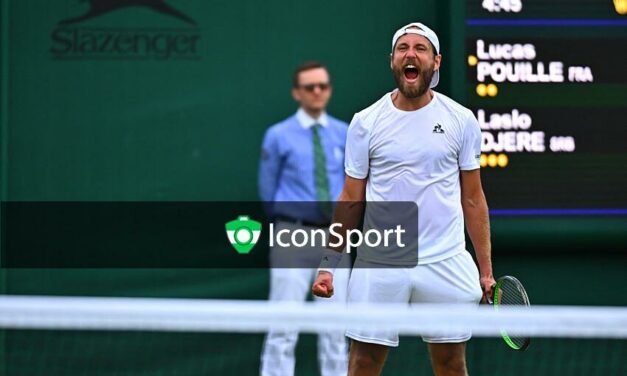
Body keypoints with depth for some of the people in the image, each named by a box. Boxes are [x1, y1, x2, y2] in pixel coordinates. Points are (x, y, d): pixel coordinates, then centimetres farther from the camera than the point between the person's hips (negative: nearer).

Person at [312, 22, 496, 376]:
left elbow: (473, 198, 7)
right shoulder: (366, 122, 2)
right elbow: (350, 199, 6)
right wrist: (328, 264, 0)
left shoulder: (462, 120, 3)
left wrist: (486, 269, 3)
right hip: (379, 265, 0)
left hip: (445, 265, 0)